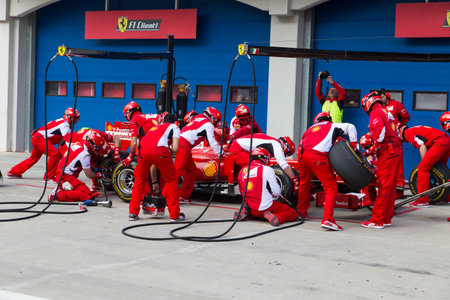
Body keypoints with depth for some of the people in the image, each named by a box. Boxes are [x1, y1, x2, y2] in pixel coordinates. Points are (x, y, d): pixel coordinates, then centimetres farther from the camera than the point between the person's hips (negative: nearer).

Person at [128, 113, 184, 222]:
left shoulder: (154, 128, 41)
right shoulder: (174, 127, 28)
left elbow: (152, 158, 43)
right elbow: (174, 149, 9)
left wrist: (154, 181, 47)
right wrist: (169, 156, 32)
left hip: (142, 150, 4)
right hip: (160, 150, -4)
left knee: (140, 180, 26)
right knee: (171, 180, 16)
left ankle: (133, 213, 22)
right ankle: (175, 215, 17)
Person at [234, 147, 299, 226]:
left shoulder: (242, 171, 7)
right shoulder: (267, 170, -9)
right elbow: (277, 192, -7)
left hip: (251, 210, 6)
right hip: (265, 209, -5)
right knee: (294, 213, 4)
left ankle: (245, 210, 6)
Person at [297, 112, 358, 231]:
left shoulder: (311, 128, 35)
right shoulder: (332, 126, 23)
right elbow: (350, 127, 8)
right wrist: (354, 145, 12)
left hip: (301, 154, 5)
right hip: (317, 156, -5)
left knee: (304, 184, 27)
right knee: (331, 188, -2)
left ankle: (301, 211, 40)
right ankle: (327, 219, -15)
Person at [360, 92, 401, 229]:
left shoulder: (376, 113, -5)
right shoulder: (387, 112, 23)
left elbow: (381, 132, -21)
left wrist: (373, 149, -14)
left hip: (386, 153, -9)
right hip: (395, 152, 9)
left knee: (383, 187, -8)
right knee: (390, 187, 11)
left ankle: (377, 220, -7)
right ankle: (387, 218, 17)